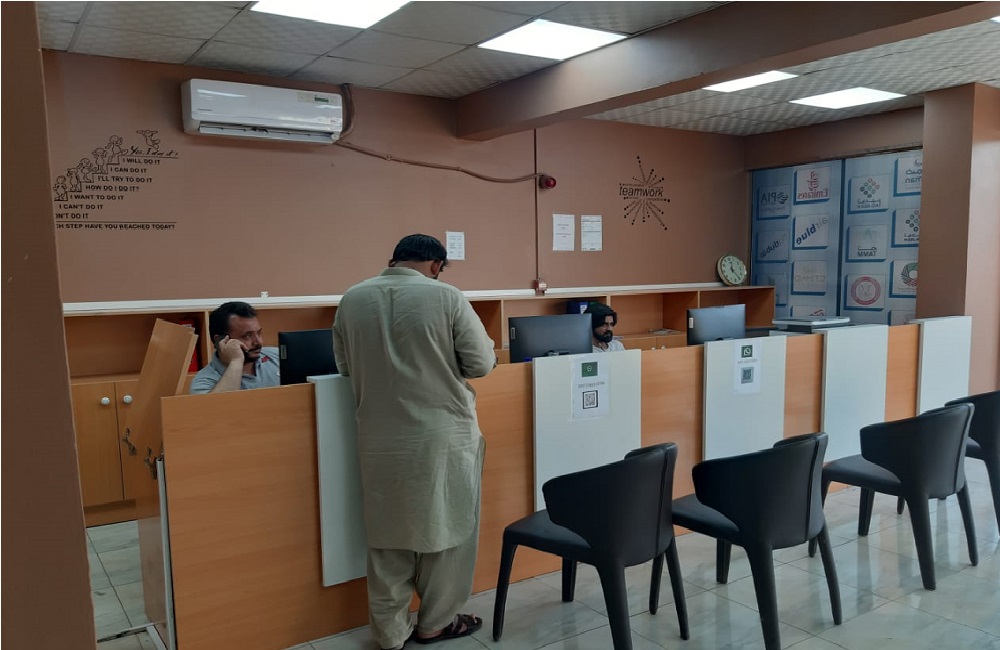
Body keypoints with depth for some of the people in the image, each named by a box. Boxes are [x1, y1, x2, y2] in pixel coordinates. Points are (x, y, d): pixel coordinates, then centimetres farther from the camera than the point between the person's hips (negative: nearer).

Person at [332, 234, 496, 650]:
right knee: (445, 527, 14)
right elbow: (481, 363, -7)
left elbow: (345, 366, 11)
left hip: (380, 439, 4)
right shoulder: (446, 297, -11)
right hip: (442, 435, -3)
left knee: (387, 535, 14)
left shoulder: (351, 300, 1)